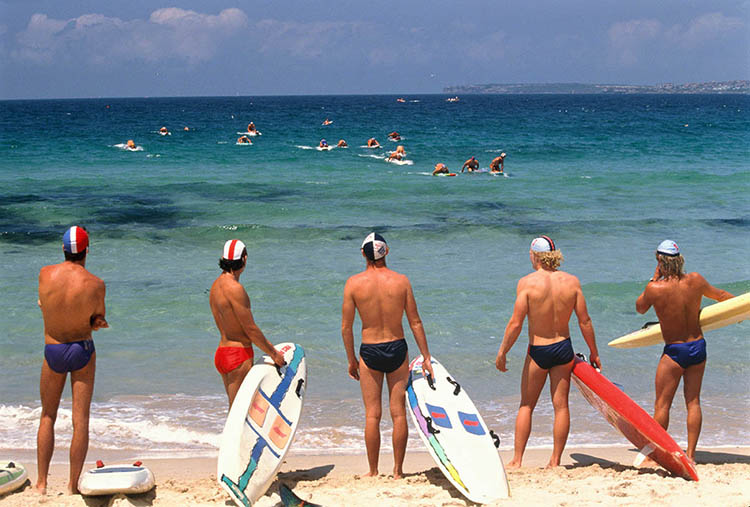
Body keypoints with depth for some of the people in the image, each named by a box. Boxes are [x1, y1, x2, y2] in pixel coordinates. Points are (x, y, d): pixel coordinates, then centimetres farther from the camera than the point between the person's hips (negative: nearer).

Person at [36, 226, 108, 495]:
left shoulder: (45, 274, -10)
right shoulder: (96, 284, -15)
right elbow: (98, 319, 0)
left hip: (53, 352, 1)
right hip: (83, 350, -1)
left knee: (47, 417, 16)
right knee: (81, 420, 4)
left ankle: (41, 483, 12)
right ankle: (73, 487, 3)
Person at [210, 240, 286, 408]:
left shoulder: (216, 285, 10)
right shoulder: (235, 288, -19)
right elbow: (251, 329, -17)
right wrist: (273, 353, -6)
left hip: (222, 351, 9)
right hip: (239, 356, -9)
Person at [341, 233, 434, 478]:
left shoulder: (354, 283, -7)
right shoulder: (401, 281, -4)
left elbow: (346, 326, -3)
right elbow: (415, 323, 0)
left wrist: (351, 360, 8)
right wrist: (426, 357, 7)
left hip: (369, 352, -1)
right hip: (397, 349, 1)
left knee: (372, 415, 6)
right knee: (398, 412, 7)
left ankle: (373, 471, 11)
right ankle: (398, 470, 10)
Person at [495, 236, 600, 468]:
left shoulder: (527, 282, -13)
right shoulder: (572, 281, -3)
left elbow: (516, 323, -14)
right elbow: (584, 321, 1)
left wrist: (502, 352, -4)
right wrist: (593, 352, 11)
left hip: (538, 351, -2)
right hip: (564, 348, 3)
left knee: (526, 406, 9)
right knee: (561, 405, 9)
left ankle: (516, 460, 9)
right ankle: (555, 461, 12)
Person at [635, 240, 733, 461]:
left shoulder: (655, 289, -18)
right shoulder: (695, 280, -6)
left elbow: (640, 308, 2)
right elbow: (720, 295, 14)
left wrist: (654, 278, 4)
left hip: (674, 351, -4)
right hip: (698, 346, 5)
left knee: (662, 404, 4)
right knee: (693, 402, 10)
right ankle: (691, 454, 11)